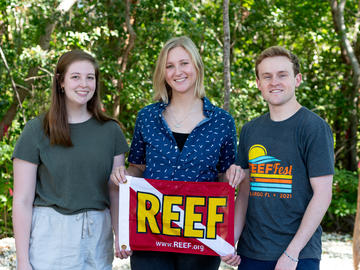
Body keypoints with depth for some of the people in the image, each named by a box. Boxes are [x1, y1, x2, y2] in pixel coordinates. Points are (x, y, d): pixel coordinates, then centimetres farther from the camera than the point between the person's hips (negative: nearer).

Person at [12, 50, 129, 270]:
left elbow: (116, 192, 9)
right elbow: (22, 201, -4)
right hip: (51, 234, -3)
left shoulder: (110, 130, 7)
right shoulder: (37, 130, -3)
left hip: (98, 234, 3)